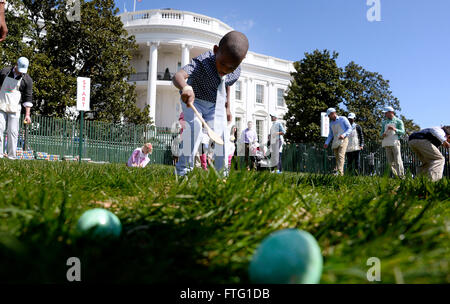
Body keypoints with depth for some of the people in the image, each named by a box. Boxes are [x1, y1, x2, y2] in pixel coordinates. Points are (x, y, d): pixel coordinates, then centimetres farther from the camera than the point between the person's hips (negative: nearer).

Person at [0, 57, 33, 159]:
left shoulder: (27, 80, -1)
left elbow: (28, 97, -2)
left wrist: (27, 114, -7)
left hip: (14, 109, -1)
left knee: (13, 132, -4)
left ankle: (12, 156, 1)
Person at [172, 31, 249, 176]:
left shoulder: (235, 73, -19)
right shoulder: (202, 63, -37)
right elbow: (178, 75, -55)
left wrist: (227, 107, 12)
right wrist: (185, 87, -77)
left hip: (215, 104, 4)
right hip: (194, 100, -4)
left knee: (221, 131, -6)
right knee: (195, 125, -26)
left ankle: (222, 171, 9)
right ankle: (184, 168, -15)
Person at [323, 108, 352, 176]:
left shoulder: (343, 119, 3)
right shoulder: (331, 123, 19)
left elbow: (349, 128, -1)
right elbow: (330, 135, 22)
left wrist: (344, 135, -19)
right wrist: (326, 143, 8)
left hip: (343, 140, -6)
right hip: (335, 142, 6)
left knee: (341, 156, -19)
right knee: (337, 158, 2)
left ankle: (339, 172, -29)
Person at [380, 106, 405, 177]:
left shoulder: (398, 121, 6)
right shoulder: (384, 122, 19)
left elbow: (402, 132, -2)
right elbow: (382, 132, 19)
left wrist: (395, 129, -21)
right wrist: (382, 134, -5)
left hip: (395, 143, -5)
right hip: (387, 144, 5)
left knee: (398, 161, -10)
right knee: (390, 162, 3)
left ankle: (401, 176, -7)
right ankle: (395, 175, 10)